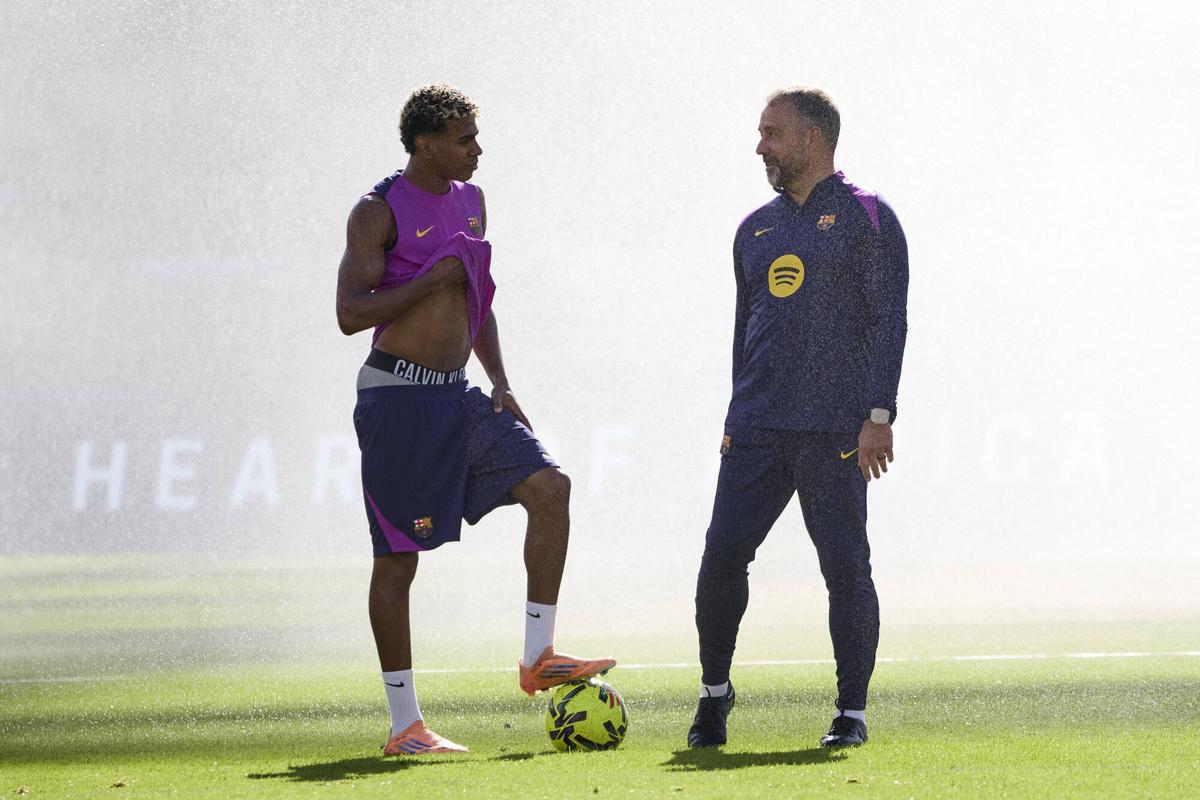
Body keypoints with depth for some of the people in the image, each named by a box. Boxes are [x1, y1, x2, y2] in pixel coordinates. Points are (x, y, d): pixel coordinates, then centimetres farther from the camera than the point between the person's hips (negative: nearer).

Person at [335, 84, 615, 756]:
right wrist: (434, 277, -21)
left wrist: (501, 384, 14)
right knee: (399, 556, -4)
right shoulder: (380, 212, -10)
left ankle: (539, 657, 2)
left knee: (550, 486, -6)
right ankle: (404, 726, 1)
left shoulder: (470, 201, 13)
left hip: (458, 396, 8)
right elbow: (351, 312, -18)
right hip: (398, 394, -8)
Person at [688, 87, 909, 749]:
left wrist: (878, 415, -13)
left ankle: (852, 712, 4)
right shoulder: (757, 229, 19)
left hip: (833, 431, -5)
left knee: (845, 568, -4)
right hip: (757, 431, 5)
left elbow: (888, 320, -5)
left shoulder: (865, 217, 1)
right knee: (722, 556, -5)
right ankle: (714, 690, 12)